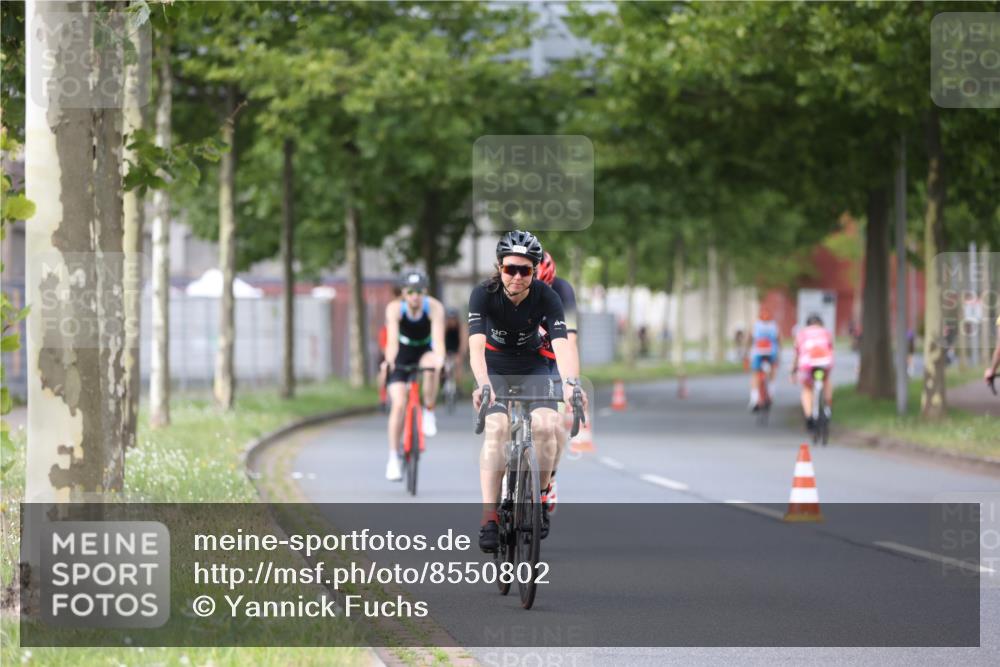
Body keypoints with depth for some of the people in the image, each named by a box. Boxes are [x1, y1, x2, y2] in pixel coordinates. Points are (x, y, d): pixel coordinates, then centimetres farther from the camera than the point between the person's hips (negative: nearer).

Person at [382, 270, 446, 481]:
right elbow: (392, 338, -37)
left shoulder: (435, 308, -24)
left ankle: (429, 412, -16)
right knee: (398, 404, -14)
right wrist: (389, 360, -57)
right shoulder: (394, 308, -25)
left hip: (425, 352, 0)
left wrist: (440, 359, -56)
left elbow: (439, 337, -36)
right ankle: (393, 458, -6)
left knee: (431, 365, -37)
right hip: (401, 356, 0)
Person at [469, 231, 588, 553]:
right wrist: (482, 385, -55)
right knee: (496, 428, -25)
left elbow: (562, 343, -34)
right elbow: (476, 344, -37)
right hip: (495, 367, -1)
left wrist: (570, 382, -52)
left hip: (533, 366, 1)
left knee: (546, 427, -22)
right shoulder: (484, 294, -25)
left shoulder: (545, 296, -22)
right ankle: (489, 516, -25)